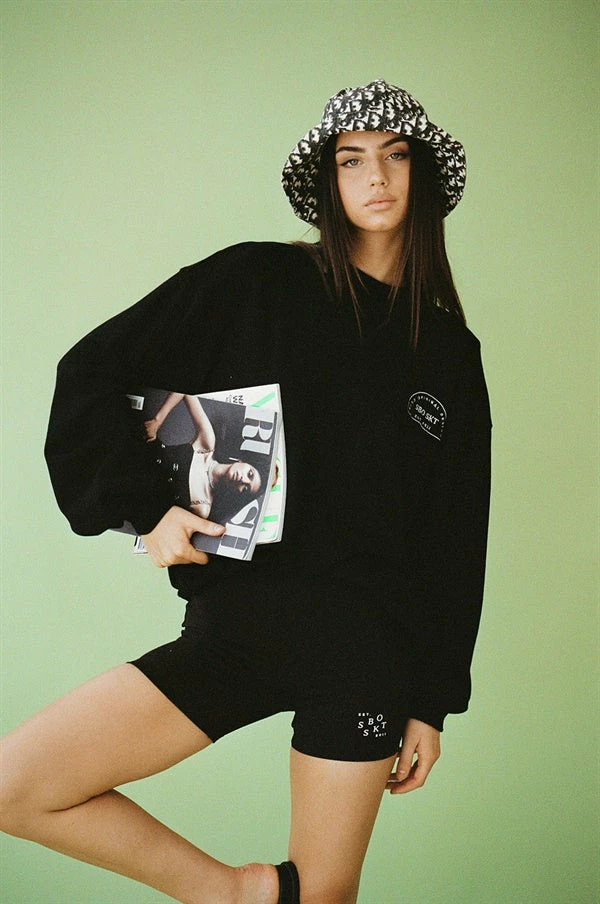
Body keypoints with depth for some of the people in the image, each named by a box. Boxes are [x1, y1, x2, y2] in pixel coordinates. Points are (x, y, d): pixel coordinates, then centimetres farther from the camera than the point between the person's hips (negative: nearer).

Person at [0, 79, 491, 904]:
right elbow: (91, 374, 2)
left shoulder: (450, 351, 7)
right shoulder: (259, 282, 1)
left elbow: (458, 541, 8)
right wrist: (147, 506, -8)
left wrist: (433, 703, 5)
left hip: (365, 648, 1)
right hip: (237, 621, 0)